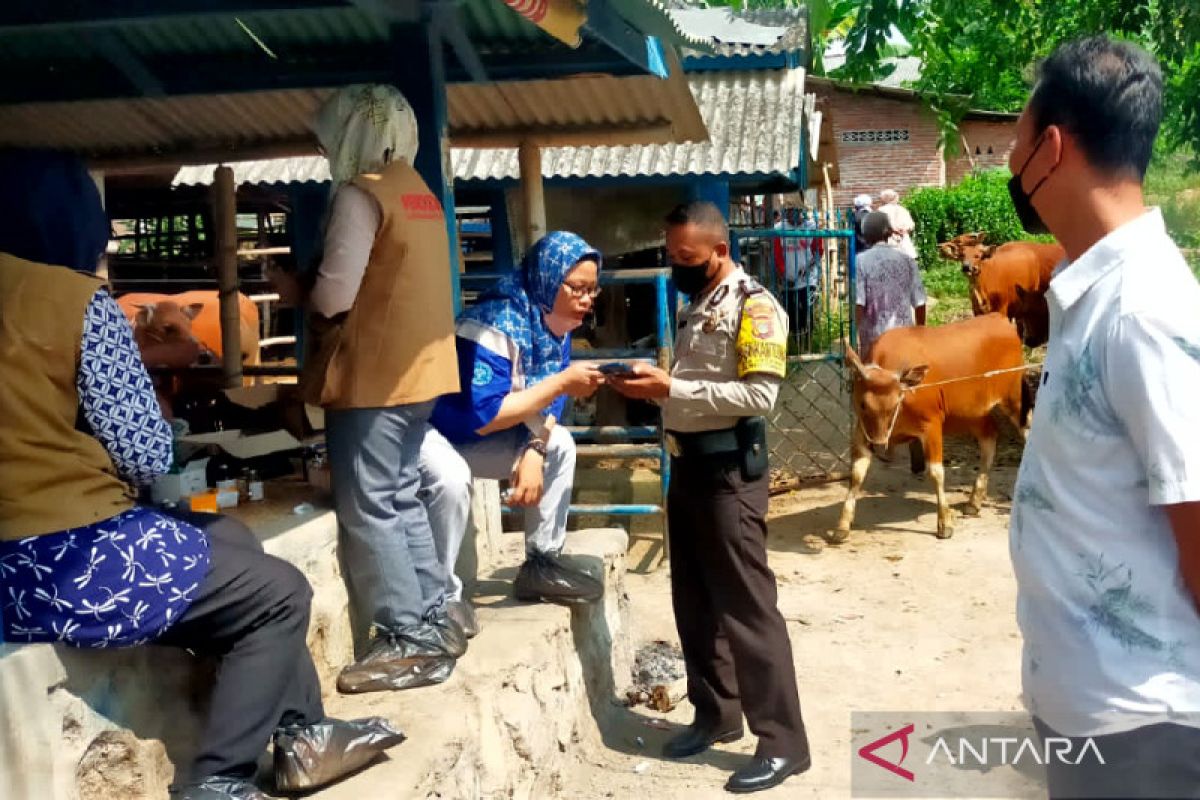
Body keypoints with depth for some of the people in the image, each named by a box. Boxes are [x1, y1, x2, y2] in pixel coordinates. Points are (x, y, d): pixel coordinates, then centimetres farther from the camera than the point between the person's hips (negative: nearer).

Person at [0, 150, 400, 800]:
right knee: (280, 591, 6)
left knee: (234, 542, 23)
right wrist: (159, 424, 8)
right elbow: (145, 458, -11)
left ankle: (300, 732, 25)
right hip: (74, 564, -9)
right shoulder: (77, 299, -13)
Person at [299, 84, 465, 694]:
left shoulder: (361, 194, -12)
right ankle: (434, 621, 22)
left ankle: (409, 643, 1)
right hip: (417, 368, 9)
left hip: (372, 376, -9)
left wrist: (312, 322, 2)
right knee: (401, 500, 16)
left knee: (367, 511, -3)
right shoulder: (420, 193, 15)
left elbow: (334, 294, -18)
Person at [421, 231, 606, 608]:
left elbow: (545, 402, -1)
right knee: (452, 477, -36)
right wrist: (562, 384, -32)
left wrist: (534, 451, -20)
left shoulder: (555, 322, -4)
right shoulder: (494, 324, -29)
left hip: (477, 434, 8)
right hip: (427, 429, -8)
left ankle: (541, 565, 4)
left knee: (560, 444, -3)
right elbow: (483, 416, -34)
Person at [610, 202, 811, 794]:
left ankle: (783, 742, 5)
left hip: (728, 471, -9)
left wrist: (671, 388, -22)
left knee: (747, 606, -4)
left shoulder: (753, 307, -11)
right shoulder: (694, 306, 15)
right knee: (694, 601, 15)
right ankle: (715, 714, 29)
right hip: (686, 465, 9)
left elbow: (758, 394, -21)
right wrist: (652, 384, 4)